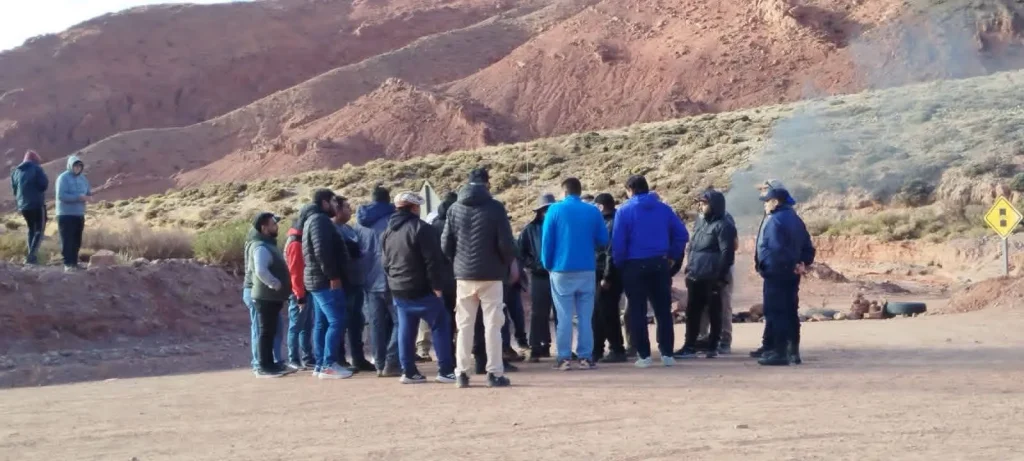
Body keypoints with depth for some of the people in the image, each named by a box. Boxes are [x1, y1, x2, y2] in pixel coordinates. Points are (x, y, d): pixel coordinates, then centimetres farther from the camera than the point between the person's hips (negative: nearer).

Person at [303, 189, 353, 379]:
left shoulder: (313, 220, 21)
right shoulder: (320, 220, -12)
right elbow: (322, 251, -23)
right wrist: (333, 276, -21)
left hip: (317, 280, 11)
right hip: (326, 281, -11)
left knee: (321, 323, 10)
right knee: (336, 321, -11)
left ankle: (320, 364, 11)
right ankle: (329, 365, -13)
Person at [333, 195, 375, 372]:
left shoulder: (349, 228, 17)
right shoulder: (331, 229, -11)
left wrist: (362, 277, 16)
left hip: (356, 282, 9)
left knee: (356, 322, 12)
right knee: (342, 322, -4)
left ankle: (359, 359, 19)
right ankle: (340, 361, 1)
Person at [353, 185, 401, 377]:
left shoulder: (360, 223, 12)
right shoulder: (392, 219, -7)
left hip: (369, 281, 6)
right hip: (391, 279, -6)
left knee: (377, 323, 8)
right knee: (399, 320, -1)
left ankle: (380, 363, 6)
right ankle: (391, 363, -10)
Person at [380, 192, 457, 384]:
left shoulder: (387, 233, 13)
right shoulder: (421, 229, -13)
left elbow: (385, 263, 17)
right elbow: (433, 260, -17)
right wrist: (437, 285, -11)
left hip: (398, 290, 7)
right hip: (421, 289, -7)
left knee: (406, 331, 10)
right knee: (440, 327, 0)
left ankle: (408, 371, 9)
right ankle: (445, 370, -2)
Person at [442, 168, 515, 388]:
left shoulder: (455, 209, 5)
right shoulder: (495, 208, -7)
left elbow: (446, 243, 4)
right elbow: (506, 243, -10)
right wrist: (507, 263, 7)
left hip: (463, 275, 4)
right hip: (490, 275, -3)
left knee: (464, 325, 9)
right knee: (492, 324, 1)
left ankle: (462, 372, 8)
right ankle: (495, 373, -1)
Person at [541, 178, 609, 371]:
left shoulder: (555, 210, -3)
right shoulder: (593, 211, 3)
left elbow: (546, 240, -5)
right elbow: (603, 240, 6)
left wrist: (547, 264, 7)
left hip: (562, 270, -1)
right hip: (587, 270, 2)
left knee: (564, 316, 2)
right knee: (586, 316, 6)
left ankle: (564, 358, 0)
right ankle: (585, 357, 5)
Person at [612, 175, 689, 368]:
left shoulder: (624, 210, -5)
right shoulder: (664, 208, 6)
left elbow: (618, 242, -11)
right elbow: (682, 234, 2)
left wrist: (619, 265, 1)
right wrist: (673, 258, 8)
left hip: (635, 266, -3)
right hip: (660, 265, 3)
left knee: (637, 312, 4)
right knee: (663, 310, 10)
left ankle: (644, 355, 3)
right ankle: (667, 354, 10)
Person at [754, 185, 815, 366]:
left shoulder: (774, 221, -14)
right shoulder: (795, 220, 14)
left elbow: (775, 249, -24)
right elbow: (808, 247, 14)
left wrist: (762, 266, -13)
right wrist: (802, 263, 6)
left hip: (776, 273, -9)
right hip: (792, 273, 9)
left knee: (775, 313, -6)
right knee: (790, 312, 13)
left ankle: (779, 352, -6)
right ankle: (793, 351, 17)